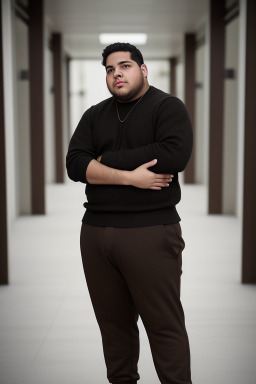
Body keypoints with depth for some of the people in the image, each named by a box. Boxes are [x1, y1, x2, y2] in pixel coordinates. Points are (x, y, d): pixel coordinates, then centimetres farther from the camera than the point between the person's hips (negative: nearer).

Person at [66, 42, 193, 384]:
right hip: (95, 230, 5)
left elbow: (175, 154, -18)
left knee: (165, 326, -2)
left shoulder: (167, 106, 1)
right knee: (113, 323, 11)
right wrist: (130, 177, -14)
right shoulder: (95, 116, 16)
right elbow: (74, 164, 1)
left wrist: (107, 160, -9)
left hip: (150, 231, -5)